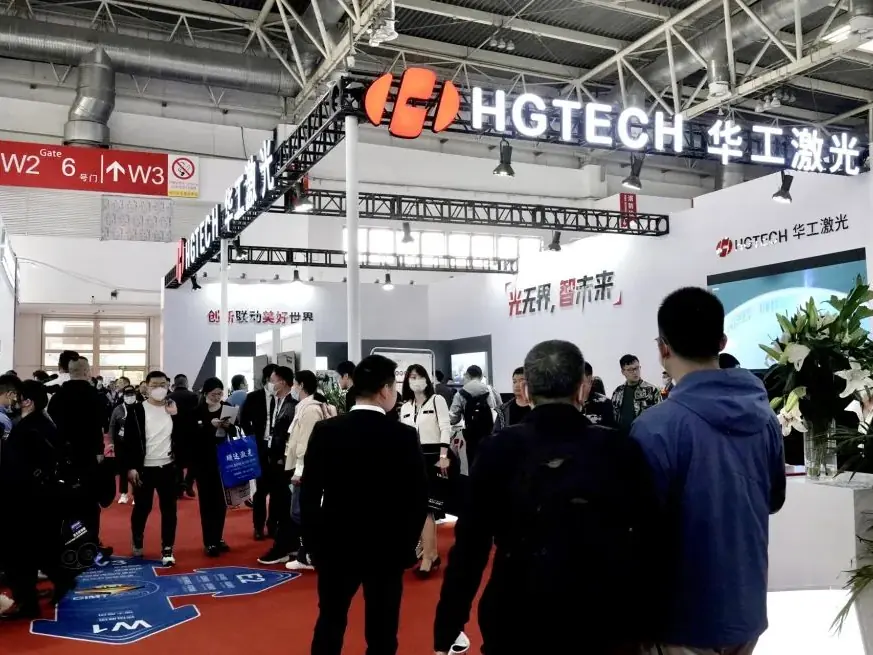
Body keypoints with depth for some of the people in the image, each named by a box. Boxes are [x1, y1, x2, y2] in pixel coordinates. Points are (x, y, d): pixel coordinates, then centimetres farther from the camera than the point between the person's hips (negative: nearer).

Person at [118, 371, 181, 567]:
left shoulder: (175, 409, 3)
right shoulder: (136, 410, -4)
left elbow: (182, 438, 0)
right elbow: (129, 441, -5)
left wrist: (175, 416, -11)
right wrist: (130, 467, -10)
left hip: (167, 467, 2)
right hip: (144, 468, -1)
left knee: (169, 509, 3)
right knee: (142, 508, 11)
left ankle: (167, 549, 12)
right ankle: (137, 542, 34)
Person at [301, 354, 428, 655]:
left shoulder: (325, 430, -7)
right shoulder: (404, 436, -12)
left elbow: (309, 493, -4)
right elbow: (418, 498, -8)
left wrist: (313, 542, 7)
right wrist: (407, 546, 5)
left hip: (336, 545, 2)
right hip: (387, 548, -2)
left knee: (330, 622, 19)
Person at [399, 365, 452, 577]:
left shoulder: (437, 400, -2)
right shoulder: (405, 407, 13)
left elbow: (446, 429, -8)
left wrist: (443, 456, -16)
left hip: (434, 457, -6)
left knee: (426, 508, -10)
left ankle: (427, 557, -7)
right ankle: (433, 554, 18)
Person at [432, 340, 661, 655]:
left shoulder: (499, 450, -11)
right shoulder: (621, 450, -9)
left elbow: (470, 546, -11)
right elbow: (648, 543, -6)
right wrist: (642, 626, 5)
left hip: (516, 624, 0)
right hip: (601, 627, 1)